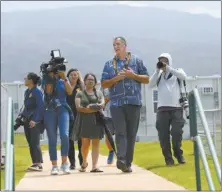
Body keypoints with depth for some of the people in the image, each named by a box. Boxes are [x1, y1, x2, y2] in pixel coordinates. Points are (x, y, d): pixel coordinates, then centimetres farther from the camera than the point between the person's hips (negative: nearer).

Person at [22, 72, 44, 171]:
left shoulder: (37, 92, -10)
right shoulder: (27, 92, 15)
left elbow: (40, 107, -16)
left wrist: (35, 120, -22)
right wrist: (22, 116, 13)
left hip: (35, 121, -8)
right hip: (27, 121, 8)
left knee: (35, 143, -10)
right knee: (30, 144, 8)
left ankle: (39, 164, -7)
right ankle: (34, 163, 13)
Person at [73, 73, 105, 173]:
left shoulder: (99, 93, 19)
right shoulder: (80, 93, 12)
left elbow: (102, 103, 5)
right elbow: (78, 107, -1)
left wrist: (97, 106, -17)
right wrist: (87, 109, -15)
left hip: (96, 120, 2)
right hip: (84, 120, -2)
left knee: (96, 143, -6)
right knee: (85, 143, -6)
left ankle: (94, 166, -9)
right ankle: (84, 162, 19)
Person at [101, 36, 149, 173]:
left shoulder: (136, 60, 10)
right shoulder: (109, 64, 14)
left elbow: (146, 79, 8)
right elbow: (104, 84, 10)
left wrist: (133, 75, -8)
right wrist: (116, 78, -7)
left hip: (133, 102, 0)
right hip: (116, 103, 0)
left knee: (131, 134, 2)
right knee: (120, 132, -11)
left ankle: (128, 163, 7)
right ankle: (121, 159, -22)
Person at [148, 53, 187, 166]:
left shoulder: (177, 71, 11)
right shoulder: (158, 75, 15)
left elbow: (184, 77, -11)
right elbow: (150, 85, -1)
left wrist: (168, 68, -14)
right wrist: (157, 70, -7)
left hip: (176, 108, -1)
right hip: (162, 109, 2)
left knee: (177, 133, -5)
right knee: (163, 135, -1)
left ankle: (178, 154, 14)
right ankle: (168, 158, 8)